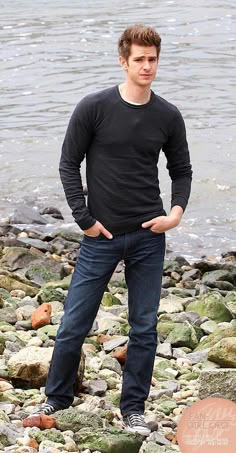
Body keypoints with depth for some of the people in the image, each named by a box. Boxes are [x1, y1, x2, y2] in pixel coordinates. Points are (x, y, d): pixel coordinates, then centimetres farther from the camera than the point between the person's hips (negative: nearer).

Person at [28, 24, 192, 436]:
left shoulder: (168, 116, 2)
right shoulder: (94, 108, -6)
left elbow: (181, 170, 13)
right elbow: (69, 164, -1)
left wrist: (177, 210, -4)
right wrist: (84, 219, -6)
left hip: (149, 237, 2)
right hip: (101, 236, -2)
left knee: (144, 328, 6)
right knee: (74, 324, 3)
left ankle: (133, 409, 18)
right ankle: (57, 398, 23)